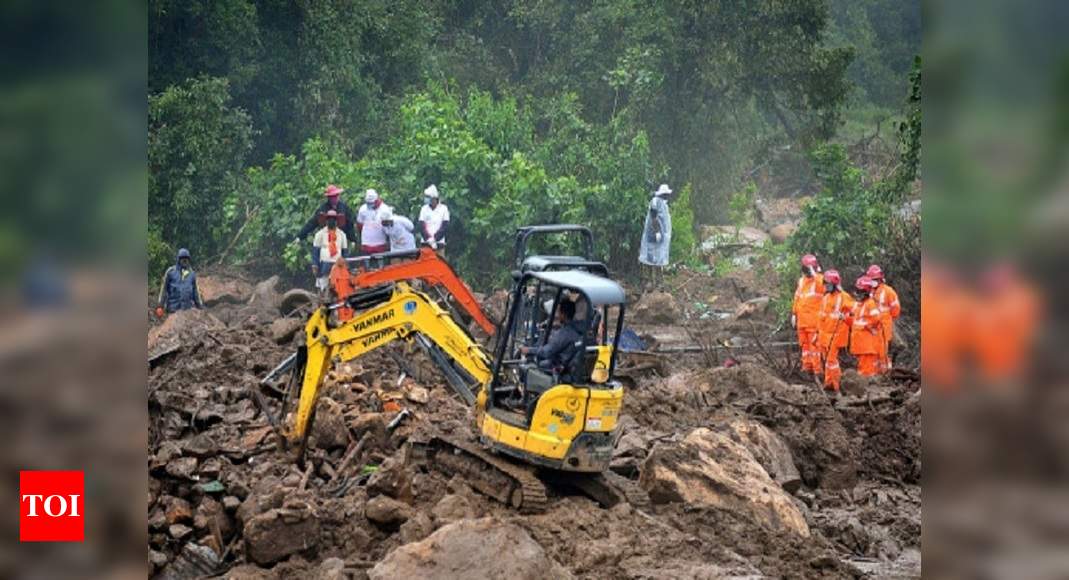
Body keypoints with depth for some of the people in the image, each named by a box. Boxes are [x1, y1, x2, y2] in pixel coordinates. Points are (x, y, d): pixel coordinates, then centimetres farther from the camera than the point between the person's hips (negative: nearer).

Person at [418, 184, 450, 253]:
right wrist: (429, 239, -13)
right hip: (426, 242, 2)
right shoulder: (424, 209, 6)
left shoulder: (443, 208, -1)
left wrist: (434, 238, -13)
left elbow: (445, 226, -5)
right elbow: (421, 226, 0)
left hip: (439, 242, -2)